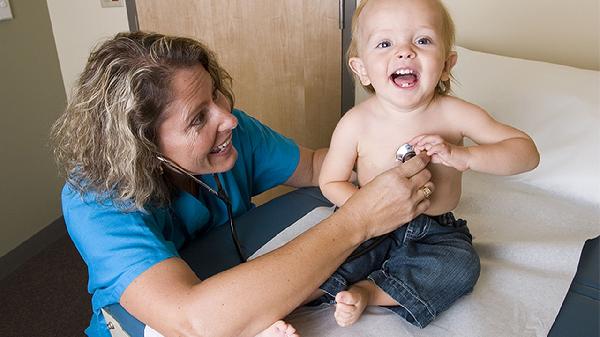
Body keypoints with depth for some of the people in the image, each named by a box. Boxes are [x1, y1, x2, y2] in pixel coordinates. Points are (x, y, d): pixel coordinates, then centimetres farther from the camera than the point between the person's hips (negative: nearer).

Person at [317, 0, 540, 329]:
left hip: (437, 231, 1)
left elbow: (527, 152, -12)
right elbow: (331, 182, -6)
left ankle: (367, 291, -20)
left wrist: (462, 155, -30)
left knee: (462, 267, -25)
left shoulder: (454, 114, -15)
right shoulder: (355, 123, -17)